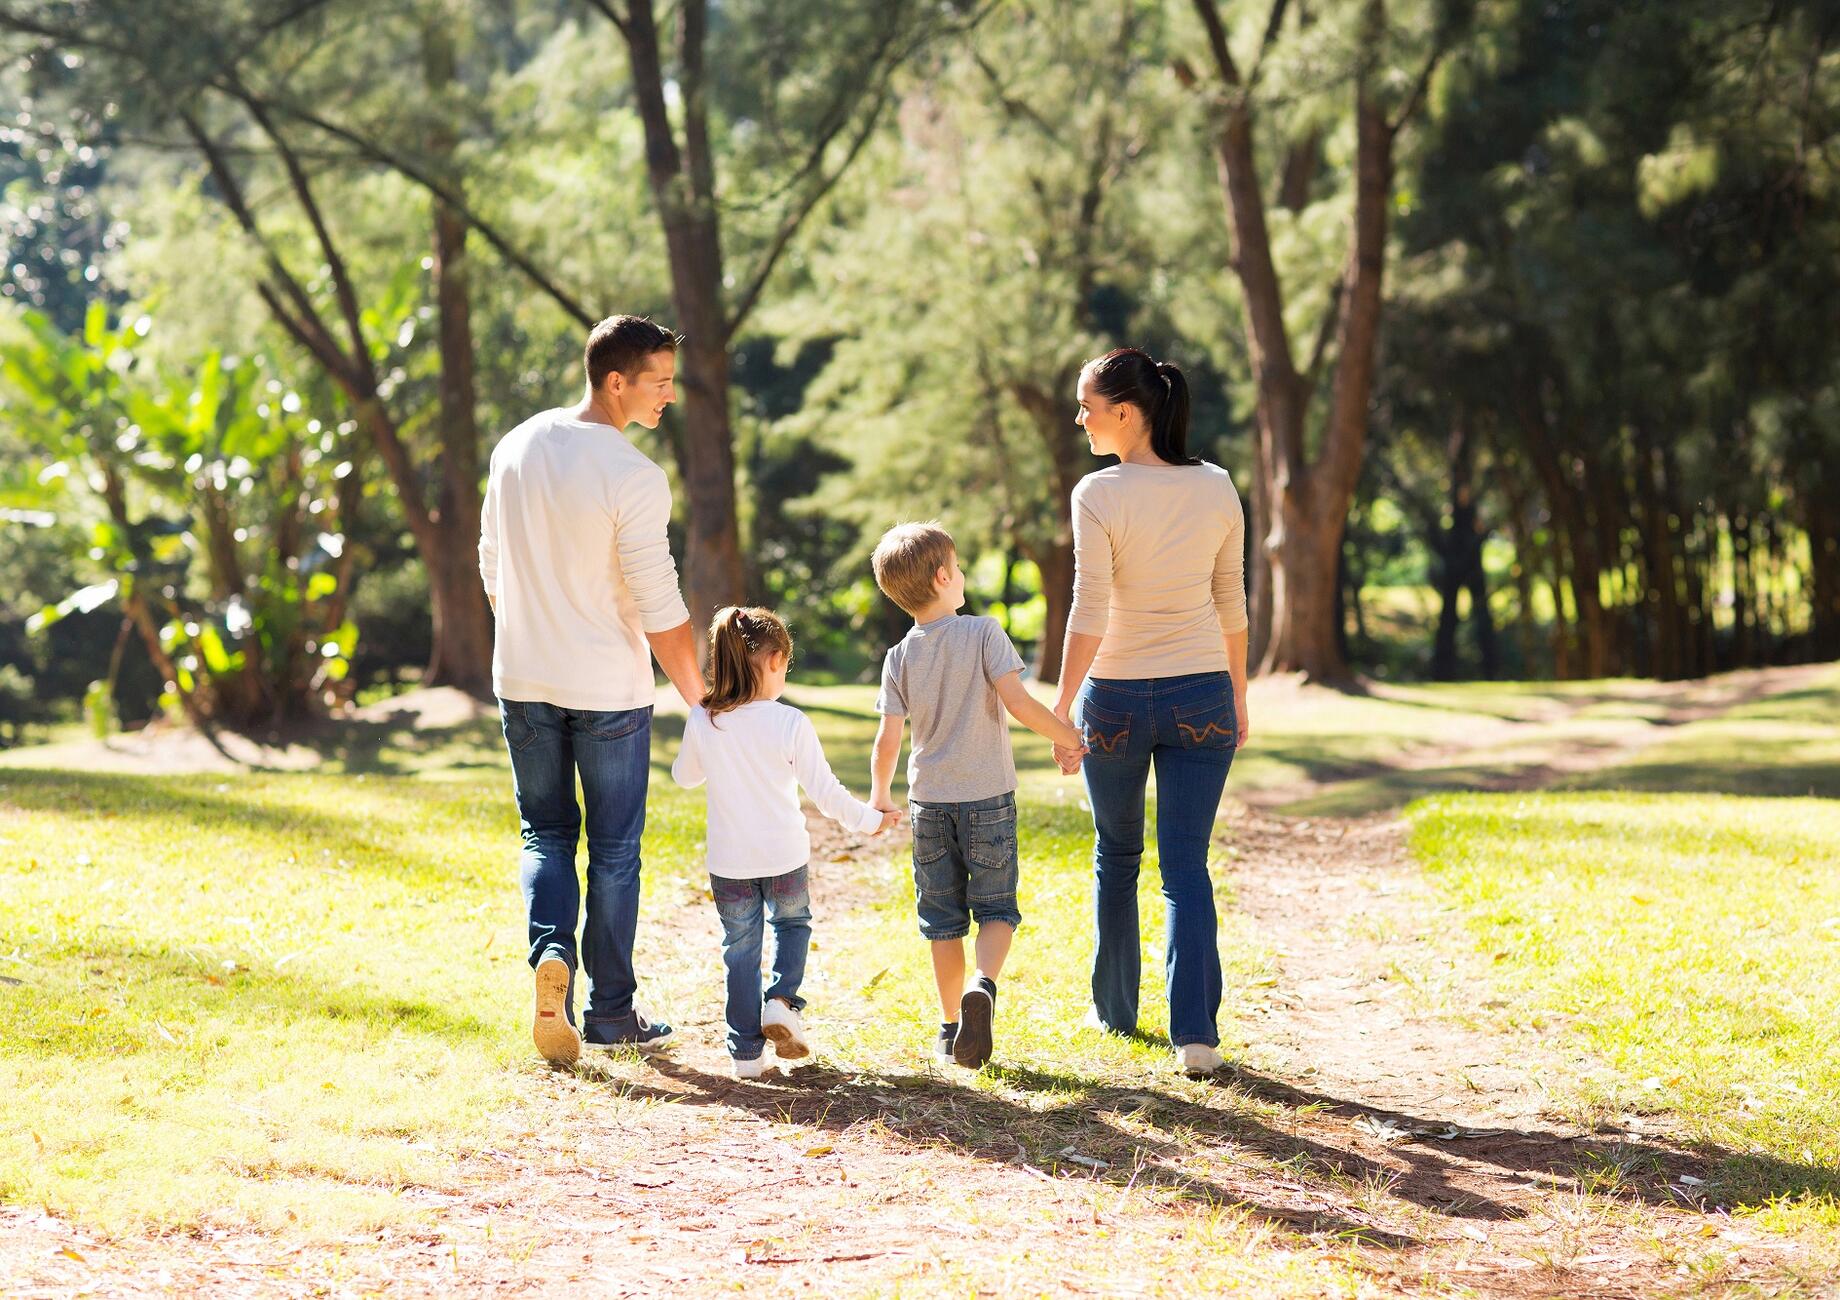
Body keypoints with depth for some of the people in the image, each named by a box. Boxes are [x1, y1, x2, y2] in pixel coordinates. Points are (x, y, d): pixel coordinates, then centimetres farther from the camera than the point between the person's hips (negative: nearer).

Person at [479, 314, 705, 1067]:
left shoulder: (516, 448, 1)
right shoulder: (632, 477, -18)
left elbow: (493, 567, 11)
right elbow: (660, 609, -16)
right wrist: (698, 699, -5)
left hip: (523, 679, 5)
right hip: (609, 688, -5)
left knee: (546, 834, 16)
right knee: (614, 849, 8)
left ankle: (551, 948, -10)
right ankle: (610, 1011, 14)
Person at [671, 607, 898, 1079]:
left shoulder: (702, 722, -7)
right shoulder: (790, 724, -15)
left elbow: (684, 775, 11)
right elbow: (824, 791, -11)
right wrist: (869, 820, 4)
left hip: (728, 862, 1)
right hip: (784, 857, -1)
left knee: (740, 948, 13)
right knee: (792, 924, 26)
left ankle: (746, 1052, 13)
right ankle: (781, 1000, 4)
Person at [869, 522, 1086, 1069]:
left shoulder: (900, 658, 0)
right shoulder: (984, 634, -9)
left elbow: (887, 741, -2)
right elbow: (1017, 701, -17)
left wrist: (881, 794, 15)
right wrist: (1065, 736, -3)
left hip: (929, 803, 3)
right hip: (989, 798, -3)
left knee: (943, 919, 11)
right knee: (996, 908, 5)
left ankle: (951, 1027, 13)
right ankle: (983, 984, -23)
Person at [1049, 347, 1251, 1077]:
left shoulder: (1099, 496, -13)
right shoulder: (1217, 489, 0)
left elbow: (1089, 617, -15)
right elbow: (1231, 606, 6)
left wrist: (1061, 709, -9)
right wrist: (1238, 697, 16)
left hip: (1117, 699, -2)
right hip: (1201, 698, 2)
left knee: (1117, 856, 18)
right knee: (1186, 866, 3)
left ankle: (1115, 1010, 29)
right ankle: (1196, 1031, -9)